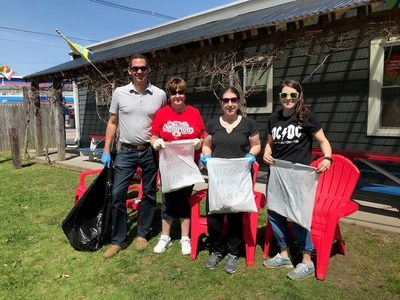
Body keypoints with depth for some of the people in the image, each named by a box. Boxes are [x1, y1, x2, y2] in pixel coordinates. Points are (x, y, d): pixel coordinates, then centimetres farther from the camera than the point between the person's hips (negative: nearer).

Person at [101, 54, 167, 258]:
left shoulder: (159, 95, -1)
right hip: (126, 151, 0)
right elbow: (112, 123, 6)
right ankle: (118, 240, 14)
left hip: (150, 151, 0)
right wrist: (106, 151, 2)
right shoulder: (119, 92, 1)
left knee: (149, 194, 9)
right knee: (117, 194, -1)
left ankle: (142, 234, 27)